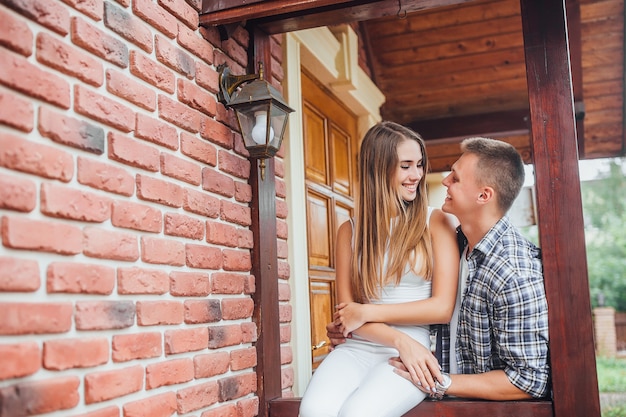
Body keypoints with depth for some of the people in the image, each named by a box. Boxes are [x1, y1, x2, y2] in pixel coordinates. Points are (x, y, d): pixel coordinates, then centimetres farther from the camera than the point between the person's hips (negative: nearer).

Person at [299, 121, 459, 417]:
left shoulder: (436, 222, 4)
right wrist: (399, 339, -13)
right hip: (359, 347, 2)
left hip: (416, 347, -2)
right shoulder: (350, 231, 10)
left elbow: (442, 308, -4)